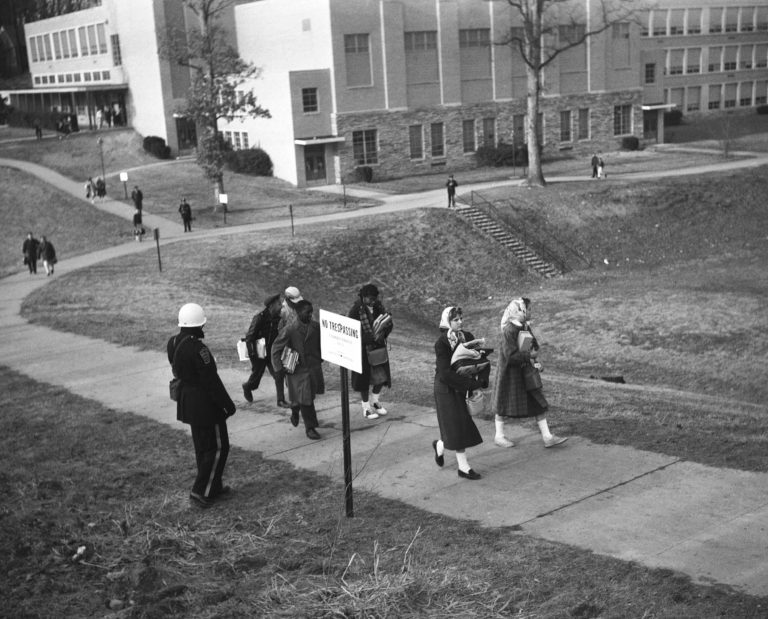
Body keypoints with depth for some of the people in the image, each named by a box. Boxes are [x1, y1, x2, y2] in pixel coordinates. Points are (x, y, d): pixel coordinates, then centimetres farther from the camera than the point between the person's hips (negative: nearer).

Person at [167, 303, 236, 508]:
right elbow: (211, 380, -23)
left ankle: (214, 486, 33)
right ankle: (201, 492, 4)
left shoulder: (173, 343, 0)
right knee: (217, 447, 4)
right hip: (205, 404, -9)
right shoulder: (197, 348, -26)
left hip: (186, 400, 9)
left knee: (203, 445, 20)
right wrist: (228, 404, -14)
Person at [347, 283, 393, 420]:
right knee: (364, 377, 6)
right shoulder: (356, 310, -18)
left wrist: (382, 334, -17)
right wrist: (371, 338, -25)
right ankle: (366, 407, 22)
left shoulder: (378, 306, -2)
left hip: (378, 347, 5)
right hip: (363, 348, -5)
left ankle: (375, 401, 33)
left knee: (382, 375, 11)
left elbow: (389, 324, 4)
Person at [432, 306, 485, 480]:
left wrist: (474, 387, -10)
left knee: (456, 425, 12)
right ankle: (463, 466, 6)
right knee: (457, 425, -2)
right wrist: (473, 384, -24)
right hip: (446, 388, -6)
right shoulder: (442, 343, -18)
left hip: (461, 387, 6)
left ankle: (440, 445, 41)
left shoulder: (467, 337, 0)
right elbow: (445, 373, -22)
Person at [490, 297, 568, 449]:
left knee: (539, 403, 5)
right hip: (510, 373, -8)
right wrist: (529, 355, -18)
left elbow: (535, 346, 13)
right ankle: (499, 436, 25)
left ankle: (547, 437, 8)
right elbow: (510, 355, -26)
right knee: (505, 405, 8)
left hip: (525, 372, 8)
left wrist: (533, 356, -6)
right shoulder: (509, 330, -22)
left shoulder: (526, 327, 4)